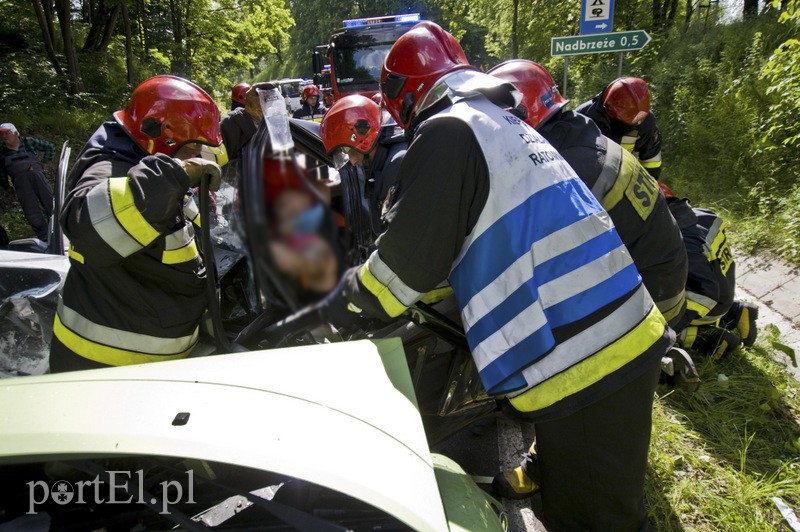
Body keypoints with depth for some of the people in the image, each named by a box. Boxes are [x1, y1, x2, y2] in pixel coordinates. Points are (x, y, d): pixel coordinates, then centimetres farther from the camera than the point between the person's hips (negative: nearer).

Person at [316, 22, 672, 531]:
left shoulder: (448, 131, -9)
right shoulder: (507, 125, 20)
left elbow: (411, 256, -12)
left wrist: (345, 302, 6)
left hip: (577, 364, -9)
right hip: (630, 336, 9)